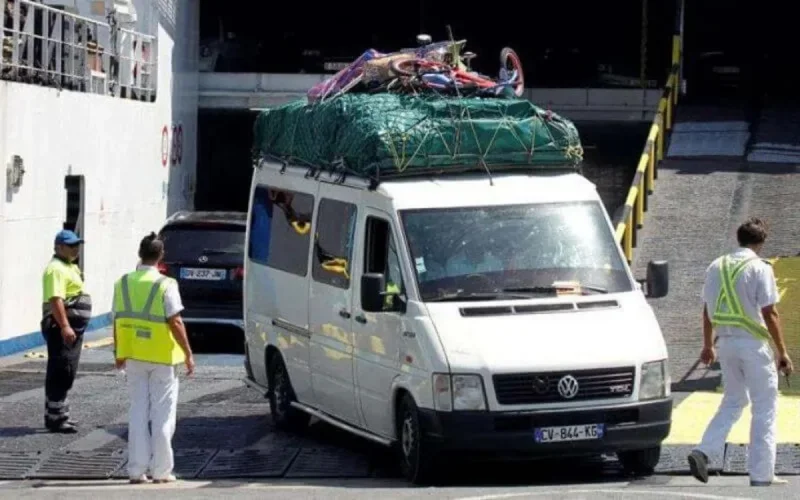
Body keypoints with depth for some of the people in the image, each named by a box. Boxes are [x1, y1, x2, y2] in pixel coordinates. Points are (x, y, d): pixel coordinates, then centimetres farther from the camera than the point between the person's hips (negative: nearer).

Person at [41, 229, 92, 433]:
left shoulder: (69, 266, 19)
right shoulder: (56, 269, -15)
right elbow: (55, 299, -25)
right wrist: (64, 326, -31)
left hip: (72, 327, 11)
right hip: (62, 327, -11)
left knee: (66, 374, 15)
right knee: (61, 373, -11)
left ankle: (58, 414, 23)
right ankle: (56, 418, -11)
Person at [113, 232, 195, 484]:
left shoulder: (123, 284, 2)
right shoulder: (165, 285, -12)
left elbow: (117, 321, 7)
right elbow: (175, 322, -14)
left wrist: (119, 353, 18)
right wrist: (188, 354, -7)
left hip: (133, 357, 4)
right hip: (162, 357, -4)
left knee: (138, 412, 10)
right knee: (162, 414, 4)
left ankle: (137, 469, 8)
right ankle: (161, 470, 5)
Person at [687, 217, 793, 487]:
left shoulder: (717, 267, 7)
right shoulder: (760, 269, -11)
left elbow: (707, 309, 13)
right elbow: (769, 314, -13)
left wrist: (708, 345, 23)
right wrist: (782, 352, -8)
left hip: (726, 341, 6)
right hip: (753, 343, -6)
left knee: (733, 401, 19)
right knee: (765, 407, 3)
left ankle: (703, 452, 2)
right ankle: (761, 475, 3)